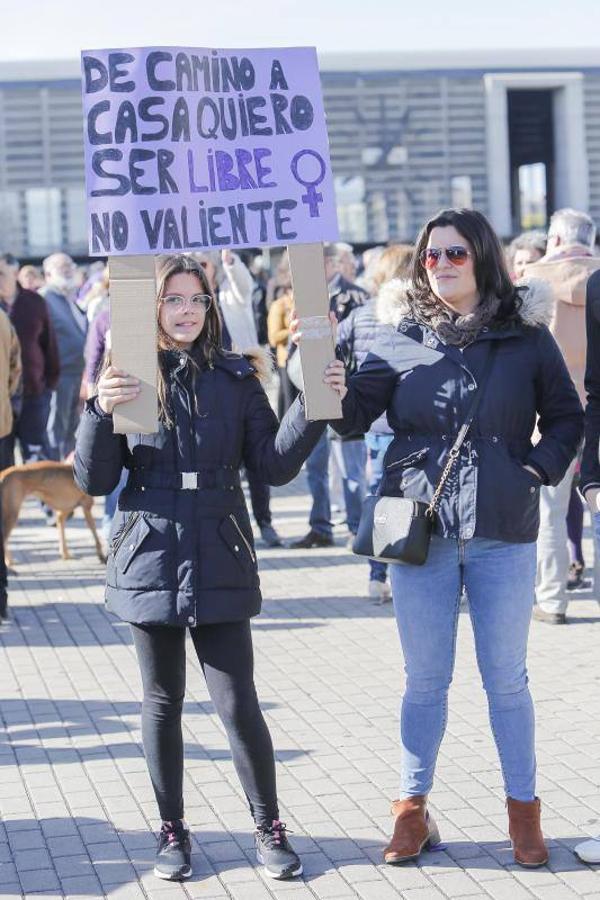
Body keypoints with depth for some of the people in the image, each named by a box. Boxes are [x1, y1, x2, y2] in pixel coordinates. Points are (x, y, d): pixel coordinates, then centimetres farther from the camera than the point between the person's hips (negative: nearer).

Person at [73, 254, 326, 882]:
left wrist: (312, 409, -14)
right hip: (150, 560, 1)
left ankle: (269, 828, 12)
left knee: (238, 703, -3)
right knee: (162, 701, 10)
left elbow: (273, 465, 0)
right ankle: (172, 830, 23)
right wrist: (101, 413, -19)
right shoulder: (129, 379, 2)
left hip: (220, 564, 0)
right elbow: (94, 481, -3)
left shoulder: (236, 379, 4)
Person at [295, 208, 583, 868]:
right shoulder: (404, 339, 2)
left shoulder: (526, 337, 1)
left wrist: (540, 469, -4)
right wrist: (336, 394, -27)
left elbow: (565, 417, 11)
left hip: (503, 533, 0)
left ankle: (523, 812, 21)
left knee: (506, 678, 9)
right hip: (421, 530, 1)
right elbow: (357, 414, -7)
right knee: (425, 680, 9)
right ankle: (412, 809, 19)